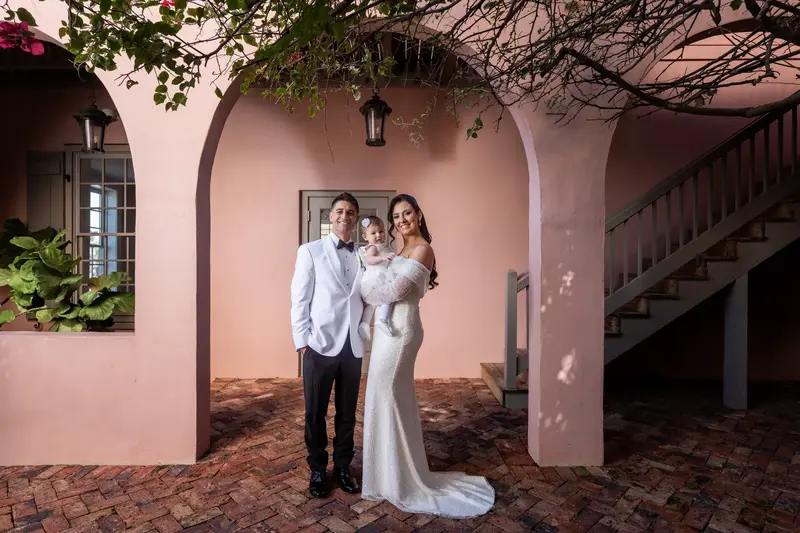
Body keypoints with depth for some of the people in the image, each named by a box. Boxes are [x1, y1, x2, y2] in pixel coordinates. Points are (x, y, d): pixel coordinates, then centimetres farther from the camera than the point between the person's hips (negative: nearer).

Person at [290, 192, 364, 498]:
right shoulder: (310, 251, -1)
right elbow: (299, 300, -3)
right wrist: (302, 341, -7)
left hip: (353, 346, 3)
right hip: (320, 345, -2)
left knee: (347, 412, 14)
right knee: (315, 412, 11)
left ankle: (342, 467, 33)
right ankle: (318, 469, 31)